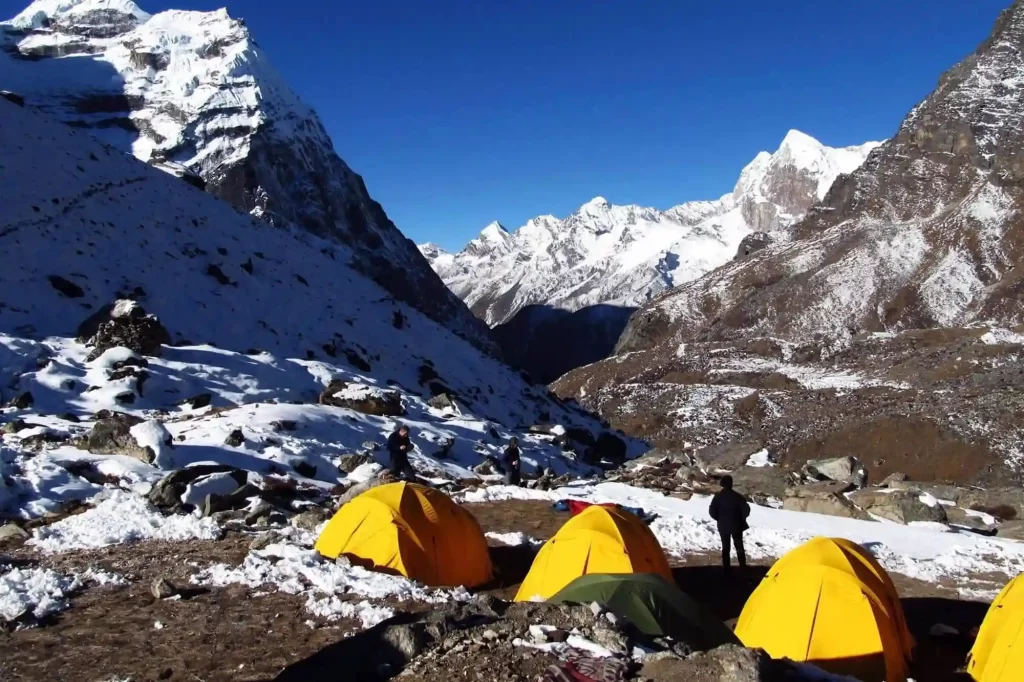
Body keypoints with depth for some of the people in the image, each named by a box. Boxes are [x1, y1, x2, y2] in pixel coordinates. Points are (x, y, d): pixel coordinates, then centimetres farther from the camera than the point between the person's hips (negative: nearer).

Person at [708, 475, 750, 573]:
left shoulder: (718, 496, -7)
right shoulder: (737, 496, -11)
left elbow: (712, 511, -8)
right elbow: (746, 509, -13)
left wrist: (720, 519, 8)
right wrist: (741, 519, 4)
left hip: (723, 526, 1)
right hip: (736, 526, -1)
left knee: (725, 547, 9)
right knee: (739, 547, 11)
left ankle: (726, 568, 7)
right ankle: (743, 567, 10)